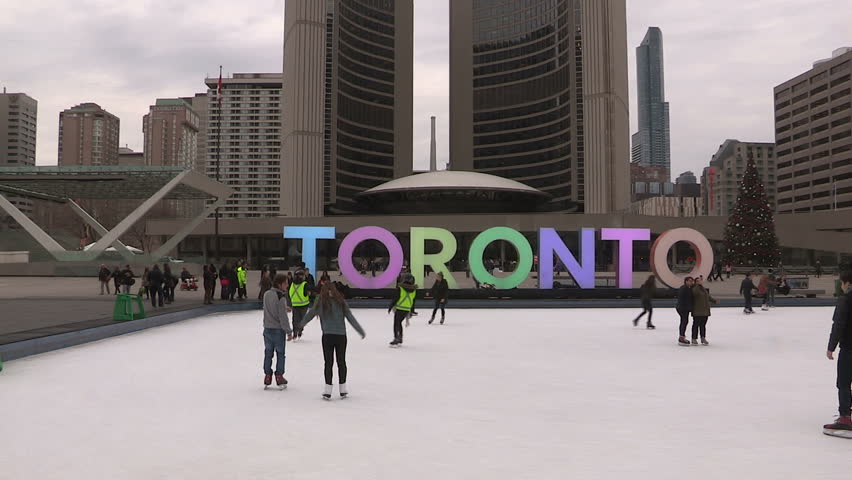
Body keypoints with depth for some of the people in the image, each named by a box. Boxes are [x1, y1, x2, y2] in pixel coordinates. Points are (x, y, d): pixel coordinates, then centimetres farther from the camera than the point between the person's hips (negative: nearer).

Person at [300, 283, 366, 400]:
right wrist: (361, 331, 6)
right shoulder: (341, 302, 0)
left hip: (327, 336, -1)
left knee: (328, 363, 6)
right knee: (341, 362, 12)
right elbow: (351, 318, 0)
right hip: (341, 336, 1)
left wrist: (302, 324, 34)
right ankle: (342, 390, 18)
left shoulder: (320, 303, -1)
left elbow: (310, 314, 14)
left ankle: (328, 391, 5)